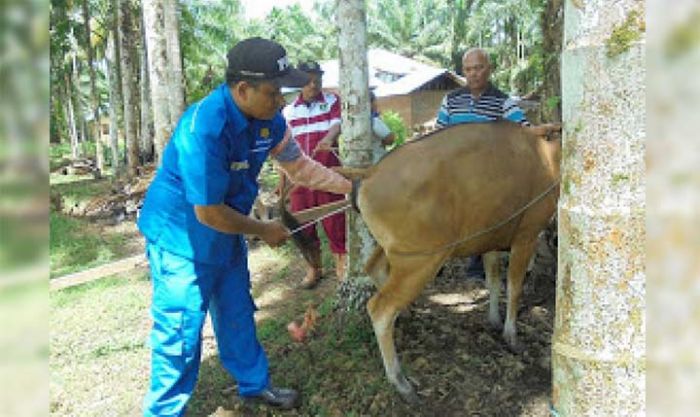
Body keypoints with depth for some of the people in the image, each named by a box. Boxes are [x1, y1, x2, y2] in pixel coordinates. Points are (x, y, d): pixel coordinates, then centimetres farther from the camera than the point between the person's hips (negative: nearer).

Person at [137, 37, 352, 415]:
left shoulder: (268, 118, -9)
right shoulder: (204, 128, -33)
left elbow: (299, 166, 5)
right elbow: (208, 214, -28)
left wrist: (351, 187, 0)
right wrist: (264, 230, -15)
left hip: (226, 235, 8)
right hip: (181, 238, -7)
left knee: (238, 316, 20)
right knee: (179, 333, 2)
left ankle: (255, 384, 39)